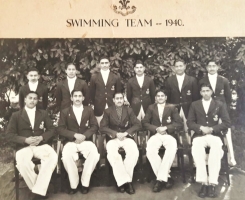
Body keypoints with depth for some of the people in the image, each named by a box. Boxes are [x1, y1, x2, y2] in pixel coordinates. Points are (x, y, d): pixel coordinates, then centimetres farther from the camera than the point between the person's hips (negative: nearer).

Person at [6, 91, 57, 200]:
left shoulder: (43, 113, 17)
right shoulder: (16, 115, 11)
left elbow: (51, 129, 12)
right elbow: (10, 134, 3)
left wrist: (41, 138, -9)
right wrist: (25, 140, -13)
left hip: (41, 145, 2)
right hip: (24, 146, -1)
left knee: (53, 157, -32)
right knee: (22, 162, -36)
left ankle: (38, 191, -26)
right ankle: (40, 190, -16)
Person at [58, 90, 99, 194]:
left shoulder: (89, 110, 13)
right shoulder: (64, 112, 10)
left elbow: (94, 126, 6)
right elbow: (61, 129, 1)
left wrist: (84, 136, -12)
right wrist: (75, 135, -14)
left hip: (86, 141, 1)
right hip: (71, 141, -1)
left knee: (95, 154, -31)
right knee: (66, 157, -33)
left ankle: (85, 183, -12)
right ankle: (74, 184, -12)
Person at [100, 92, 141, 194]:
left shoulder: (129, 110, 12)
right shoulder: (108, 111, 8)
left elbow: (138, 124, 4)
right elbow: (103, 127, -1)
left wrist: (125, 133, -11)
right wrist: (116, 134, -14)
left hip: (127, 137, 1)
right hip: (112, 138, -1)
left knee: (134, 152, -31)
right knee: (112, 154, -34)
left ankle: (123, 180, -20)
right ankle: (125, 180, -25)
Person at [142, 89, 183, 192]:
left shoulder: (172, 108, 12)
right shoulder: (151, 108, 16)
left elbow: (179, 124, 3)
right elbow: (144, 123, 7)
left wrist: (166, 128, -12)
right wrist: (156, 129, -10)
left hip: (169, 134, -1)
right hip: (155, 134, 1)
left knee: (172, 149, -36)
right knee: (149, 150, -32)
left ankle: (160, 179, -29)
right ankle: (166, 177, -23)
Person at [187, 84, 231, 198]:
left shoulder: (219, 105, 11)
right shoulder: (194, 105, 14)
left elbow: (227, 123, 2)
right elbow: (189, 122, 7)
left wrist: (212, 129, -10)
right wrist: (201, 128, -11)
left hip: (215, 135, 0)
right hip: (199, 135, 1)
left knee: (216, 150, -35)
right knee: (196, 149, -34)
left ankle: (212, 183, -32)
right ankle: (204, 183, -33)